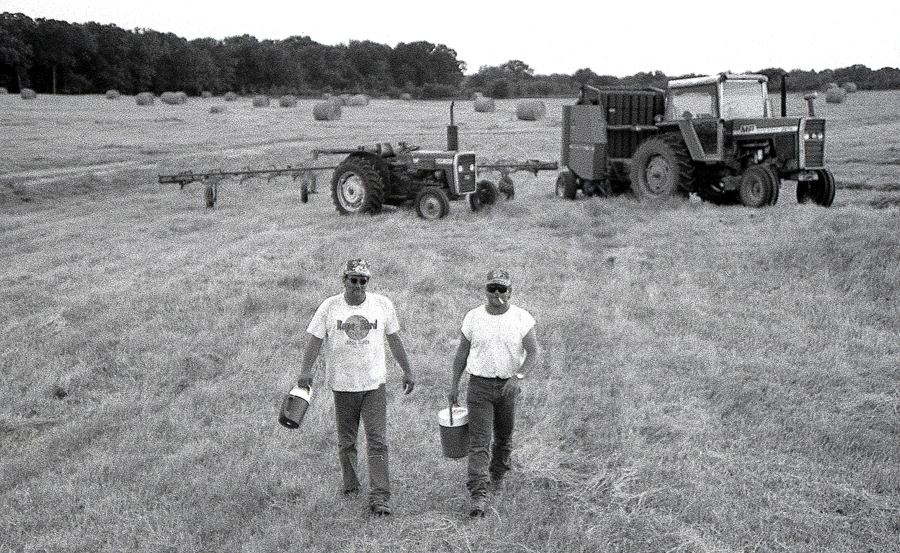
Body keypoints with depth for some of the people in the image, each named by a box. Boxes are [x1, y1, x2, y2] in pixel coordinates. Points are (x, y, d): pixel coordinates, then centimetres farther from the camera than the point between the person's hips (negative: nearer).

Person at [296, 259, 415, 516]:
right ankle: (350, 488, 27)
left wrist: (407, 370, 16)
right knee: (346, 442, 10)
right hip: (342, 385, 0)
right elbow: (315, 338, -3)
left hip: (374, 383, 0)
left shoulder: (383, 305, 3)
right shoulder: (329, 307, -1)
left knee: (378, 442, -7)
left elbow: (394, 339, 13)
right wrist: (306, 370, -15)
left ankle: (380, 497, -4)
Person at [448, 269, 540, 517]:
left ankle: (497, 476, 42)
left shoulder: (522, 318, -3)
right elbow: (462, 352, 11)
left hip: (508, 387, 1)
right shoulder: (473, 318, 2)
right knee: (479, 442, -10)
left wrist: (518, 376, -24)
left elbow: (533, 353, -7)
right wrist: (454, 385, 10)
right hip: (479, 385, -1)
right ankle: (478, 496, -13)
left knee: (504, 437, 15)